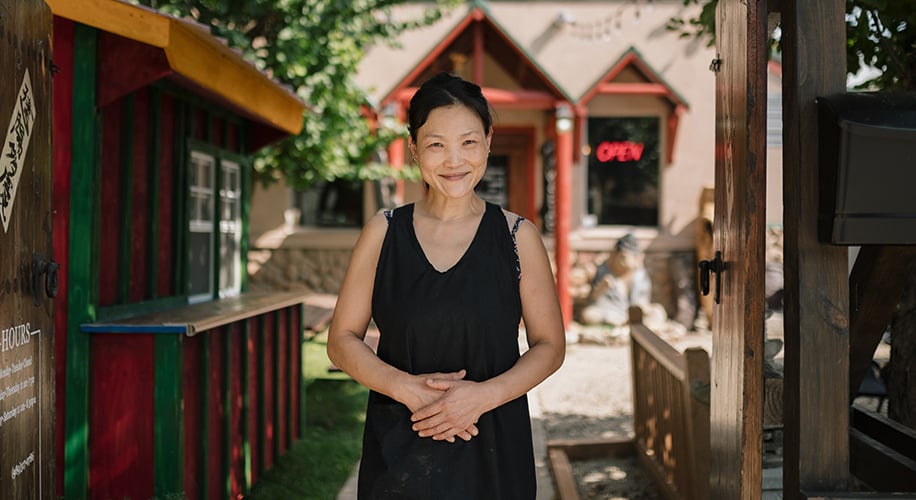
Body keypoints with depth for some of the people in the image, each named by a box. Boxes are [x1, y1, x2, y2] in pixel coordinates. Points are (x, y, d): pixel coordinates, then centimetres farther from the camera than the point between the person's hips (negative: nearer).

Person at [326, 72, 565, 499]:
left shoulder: (517, 236, -1)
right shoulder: (384, 232, 0)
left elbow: (549, 345, 1)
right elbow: (342, 340, 2)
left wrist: (484, 395, -15)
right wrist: (406, 387, -14)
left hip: (492, 452, 0)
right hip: (398, 451, 1)